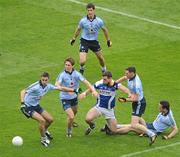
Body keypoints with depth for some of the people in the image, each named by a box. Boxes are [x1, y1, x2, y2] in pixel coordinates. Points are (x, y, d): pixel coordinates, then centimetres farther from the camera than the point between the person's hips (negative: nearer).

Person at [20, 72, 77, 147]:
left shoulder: (48, 86, -6)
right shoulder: (36, 86, -29)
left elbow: (60, 88, 6)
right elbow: (23, 91, -35)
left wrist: (74, 90, 9)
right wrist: (22, 103, -48)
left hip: (36, 105, 8)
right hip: (27, 107, -8)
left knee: (50, 119, 8)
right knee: (42, 120, -22)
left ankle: (44, 131, 41)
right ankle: (43, 139, 0)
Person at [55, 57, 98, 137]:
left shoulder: (76, 74, -11)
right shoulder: (62, 74, -21)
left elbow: (85, 81, -13)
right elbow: (57, 84, -34)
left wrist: (93, 90, -27)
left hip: (74, 97, 5)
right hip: (65, 98, -5)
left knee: (75, 112, 29)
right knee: (71, 116, -15)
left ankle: (71, 123, 63)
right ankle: (69, 131, 14)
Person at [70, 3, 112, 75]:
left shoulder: (99, 21, -11)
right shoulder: (83, 21, -12)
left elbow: (104, 30, 7)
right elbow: (78, 29, 8)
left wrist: (108, 40, 11)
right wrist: (74, 38, 18)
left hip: (94, 41, 2)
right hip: (84, 41, -2)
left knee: (101, 58, 12)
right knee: (82, 61, -13)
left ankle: (104, 70, 42)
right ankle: (81, 69, 23)